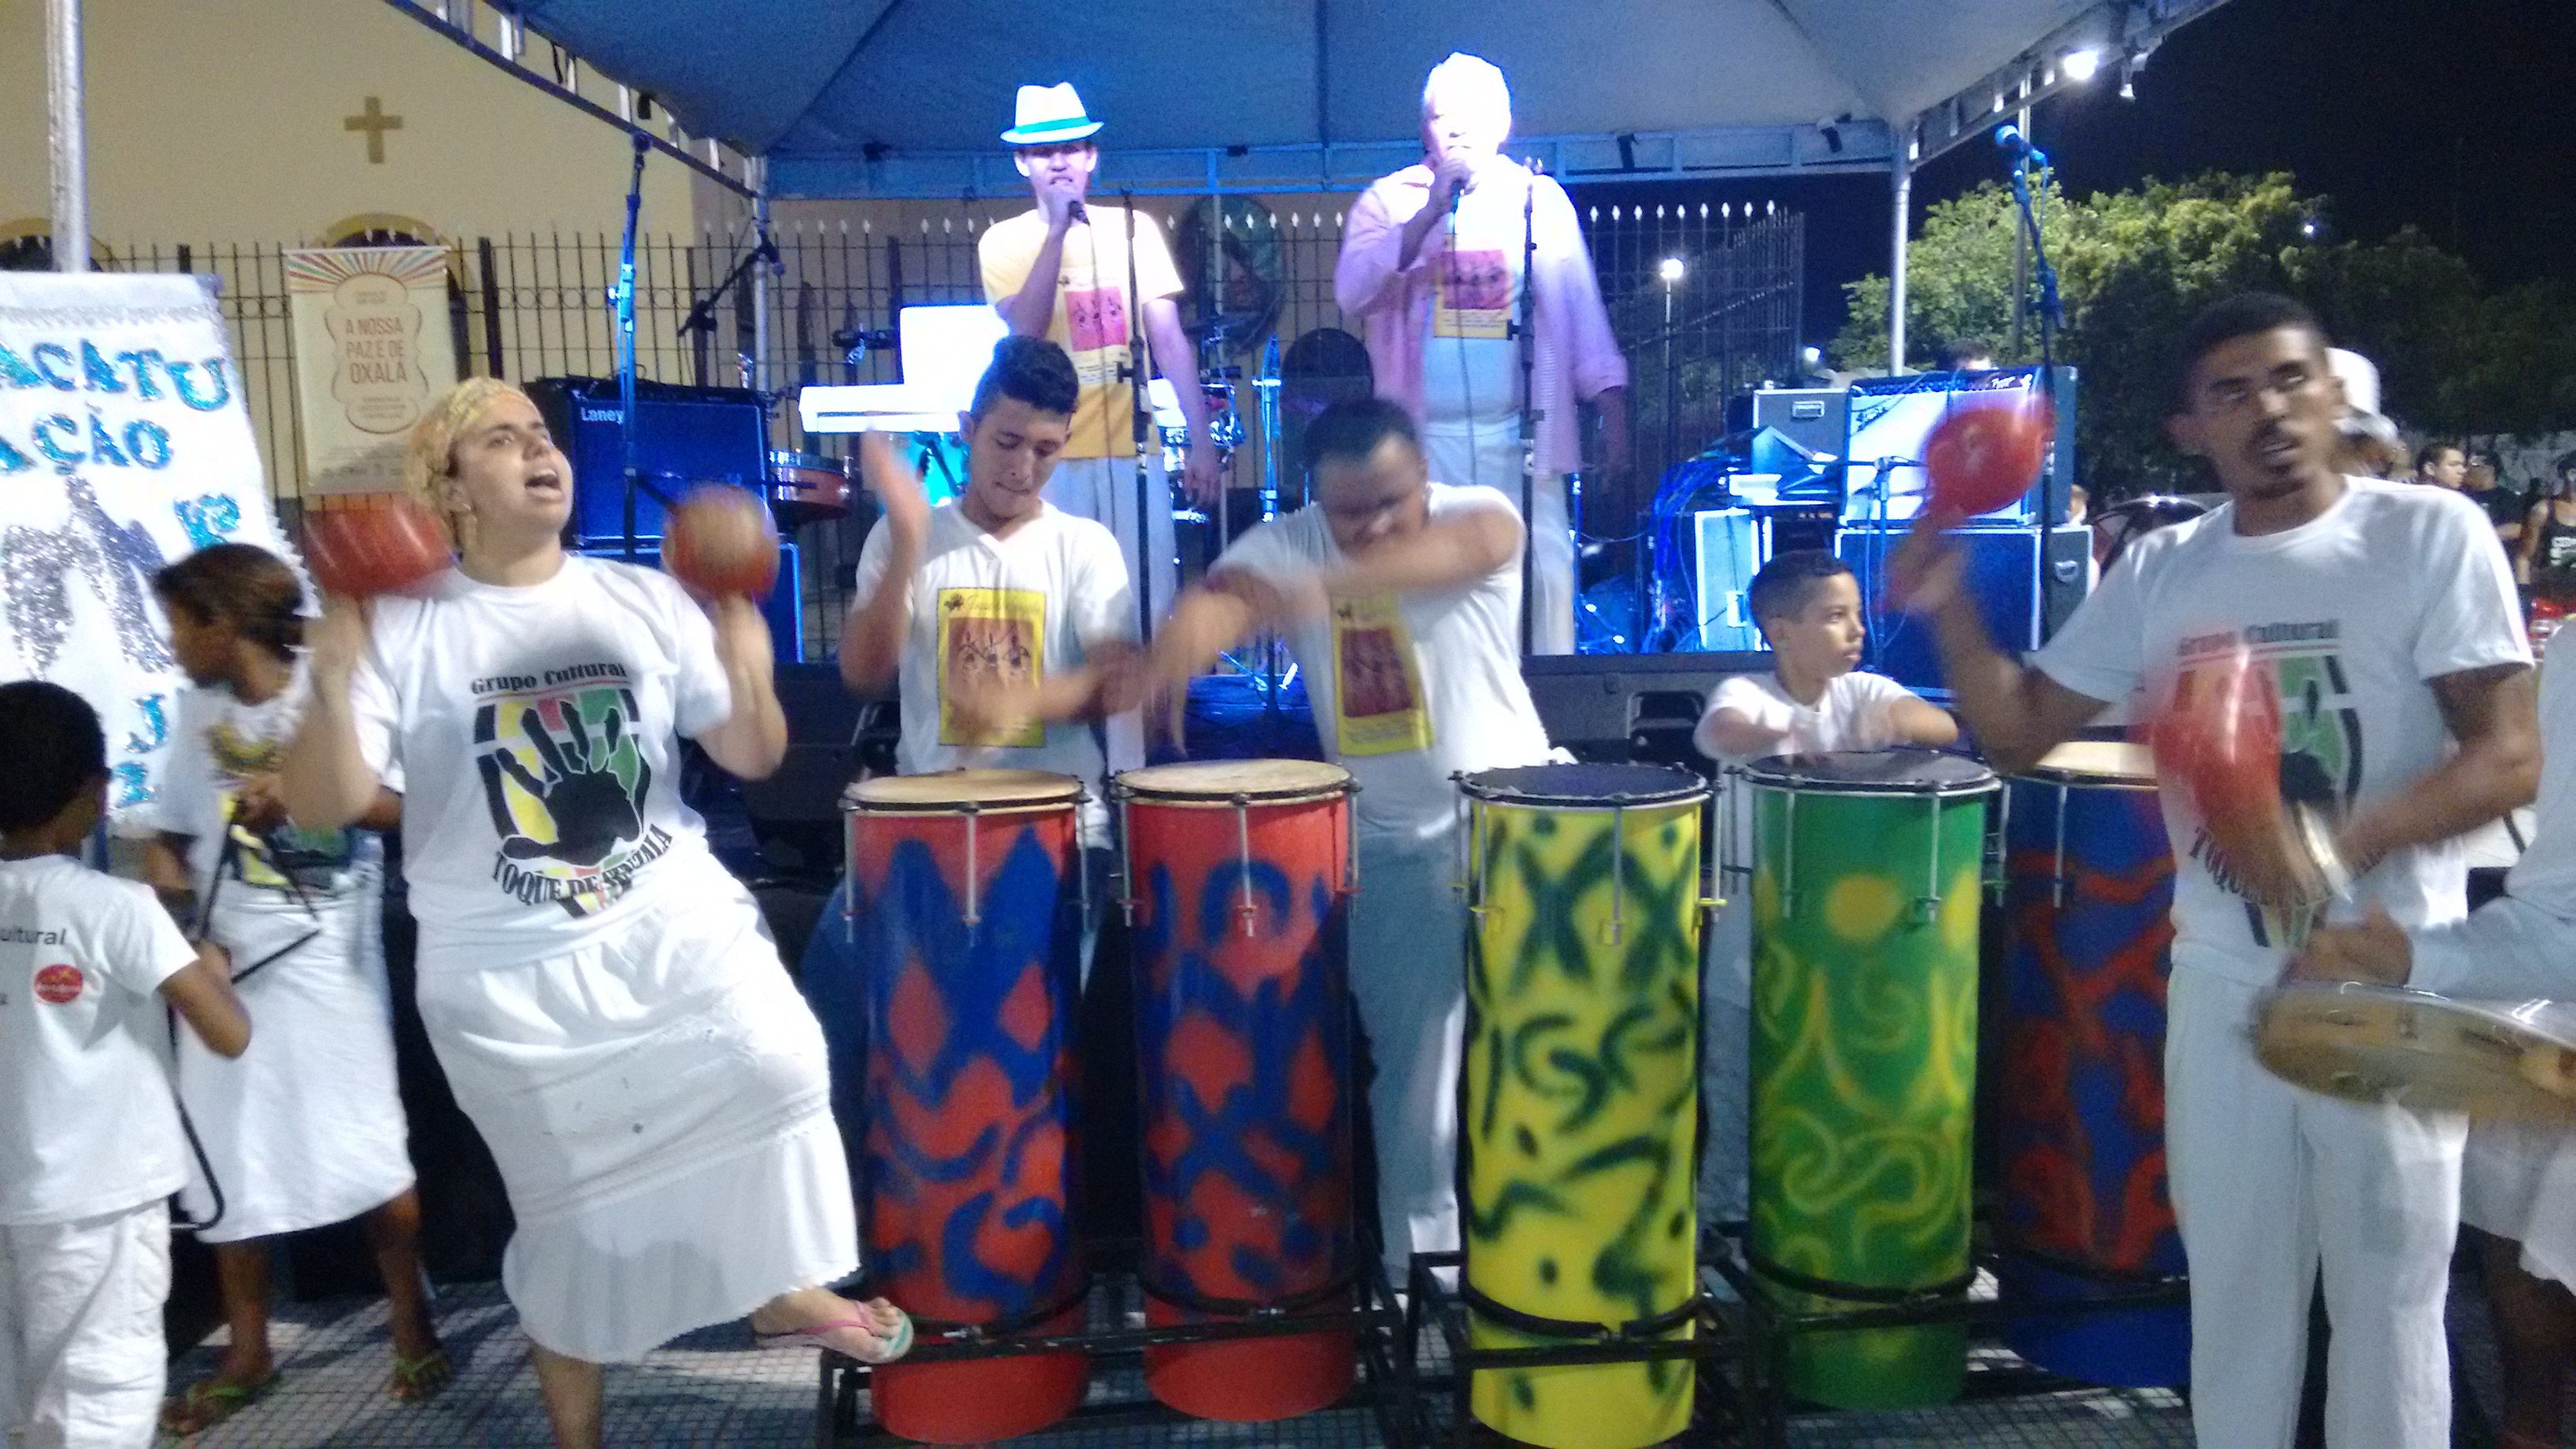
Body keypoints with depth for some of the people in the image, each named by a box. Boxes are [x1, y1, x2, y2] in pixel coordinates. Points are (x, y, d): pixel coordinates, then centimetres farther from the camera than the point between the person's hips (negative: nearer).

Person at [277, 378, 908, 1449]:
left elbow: (750, 760, 2)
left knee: (779, 1064, -21)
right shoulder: (401, 626, -8)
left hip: (675, 919, 2)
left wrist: (747, 675, -18)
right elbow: (321, 810, -14)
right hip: (507, 973, -2)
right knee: (573, 1206, 8)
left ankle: (789, 1289, 5)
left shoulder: (646, 599, 0)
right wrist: (330, 686, -30)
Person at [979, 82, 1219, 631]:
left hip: (1132, 452, 2)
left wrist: (1202, 441, 1)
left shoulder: (1135, 229, 8)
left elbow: (1170, 342, 7)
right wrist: (1057, 229, -13)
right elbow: (1026, 329, -13)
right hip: (1050, 460, -1)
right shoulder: (1004, 242, 4)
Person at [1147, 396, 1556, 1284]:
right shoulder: (1285, 542, -6)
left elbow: (1460, 547, -35)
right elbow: (1225, 594, -27)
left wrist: (1332, 584, -53)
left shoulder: (1479, 513, -10)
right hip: (1392, 849, 1)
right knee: (1411, 1066, 7)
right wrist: (1188, 632, -53)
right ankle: (1415, 1264, 21)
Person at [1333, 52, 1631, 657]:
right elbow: (1353, 291, -8)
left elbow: (1582, 310, 10)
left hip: (1523, 436, 1)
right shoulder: (1388, 199, 7)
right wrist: (1431, 213, -14)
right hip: (1424, 437, -1)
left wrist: (1610, 407, 3)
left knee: (1546, 576, -6)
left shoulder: (1541, 199, 11)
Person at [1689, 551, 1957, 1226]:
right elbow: (1718, 731, -34)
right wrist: (1783, 734, -53)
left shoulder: (1863, 690, 0)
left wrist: (1895, 718, -35)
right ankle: (1722, 1215, 23)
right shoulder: (1745, 691, -11)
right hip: (1755, 930, -3)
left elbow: (1947, 727, -14)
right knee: (1737, 1089, 8)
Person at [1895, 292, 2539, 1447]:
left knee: (2386, 1297, 10)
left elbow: (2507, 758, -12)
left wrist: (2343, 844, -29)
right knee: (2233, 1287, 15)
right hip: (2220, 985, 3)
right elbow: (2020, 735, 6)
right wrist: (1949, 611, -9)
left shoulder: (2430, 533, -7)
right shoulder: (2159, 572, 4)